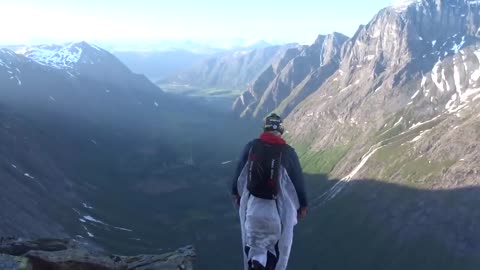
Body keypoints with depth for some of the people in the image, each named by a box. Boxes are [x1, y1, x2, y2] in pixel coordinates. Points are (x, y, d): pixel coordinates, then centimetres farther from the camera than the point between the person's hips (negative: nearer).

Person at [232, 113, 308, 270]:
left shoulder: (251, 146, -6)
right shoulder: (288, 152, -13)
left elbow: (239, 171, 4)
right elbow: (298, 180, -6)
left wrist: (236, 192, 21)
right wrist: (302, 205, 8)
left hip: (252, 204, 2)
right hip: (278, 207, -2)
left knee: (252, 240, 24)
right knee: (278, 244, 18)